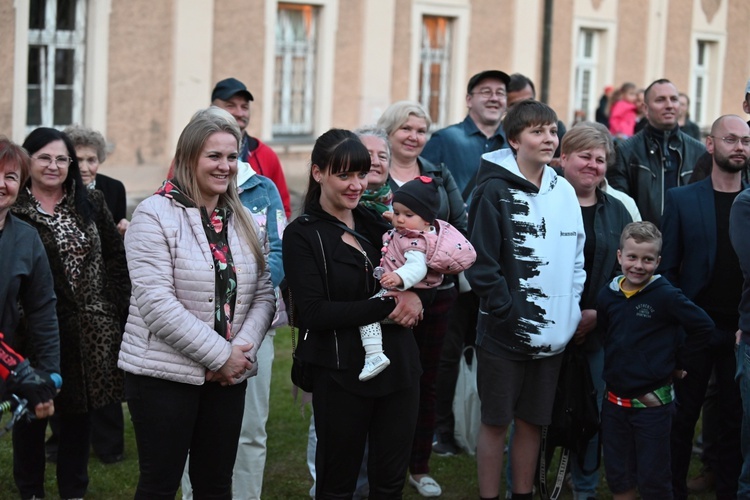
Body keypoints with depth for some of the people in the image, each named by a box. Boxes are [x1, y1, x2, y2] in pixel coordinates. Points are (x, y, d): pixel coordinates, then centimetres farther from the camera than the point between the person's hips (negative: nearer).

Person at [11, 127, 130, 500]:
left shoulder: (90, 204, 7)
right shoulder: (13, 211, -7)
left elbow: (117, 256, 11)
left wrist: (117, 304, 3)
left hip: (90, 328, 4)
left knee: (80, 411, 11)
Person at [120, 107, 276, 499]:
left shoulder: (242, 219, 11)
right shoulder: (156, 214, -9)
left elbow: (263, 293, 9)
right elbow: (156, 302, -17)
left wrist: (242, 349, -10)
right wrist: (220, 355, -17)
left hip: (227, 376, 6)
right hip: (164, 374, -6)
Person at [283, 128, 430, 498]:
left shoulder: (377, 223, 9)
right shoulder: (302, 235, -6)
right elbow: (313, 313, -15)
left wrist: (417, 296, -9)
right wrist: (387, 307, -19)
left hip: (397, 366, 5)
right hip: (340, 373, -5)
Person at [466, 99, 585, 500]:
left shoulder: (564, 192, 8)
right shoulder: (495, 192, -9)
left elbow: (577, 258, 15)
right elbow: (481, 264, -12)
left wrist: (572, 309, 4)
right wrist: (509, 314, -16)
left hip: (551, 332, 5)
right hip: (504, 333, -5)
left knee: (532, 421, 13)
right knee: (495, 421, 5)